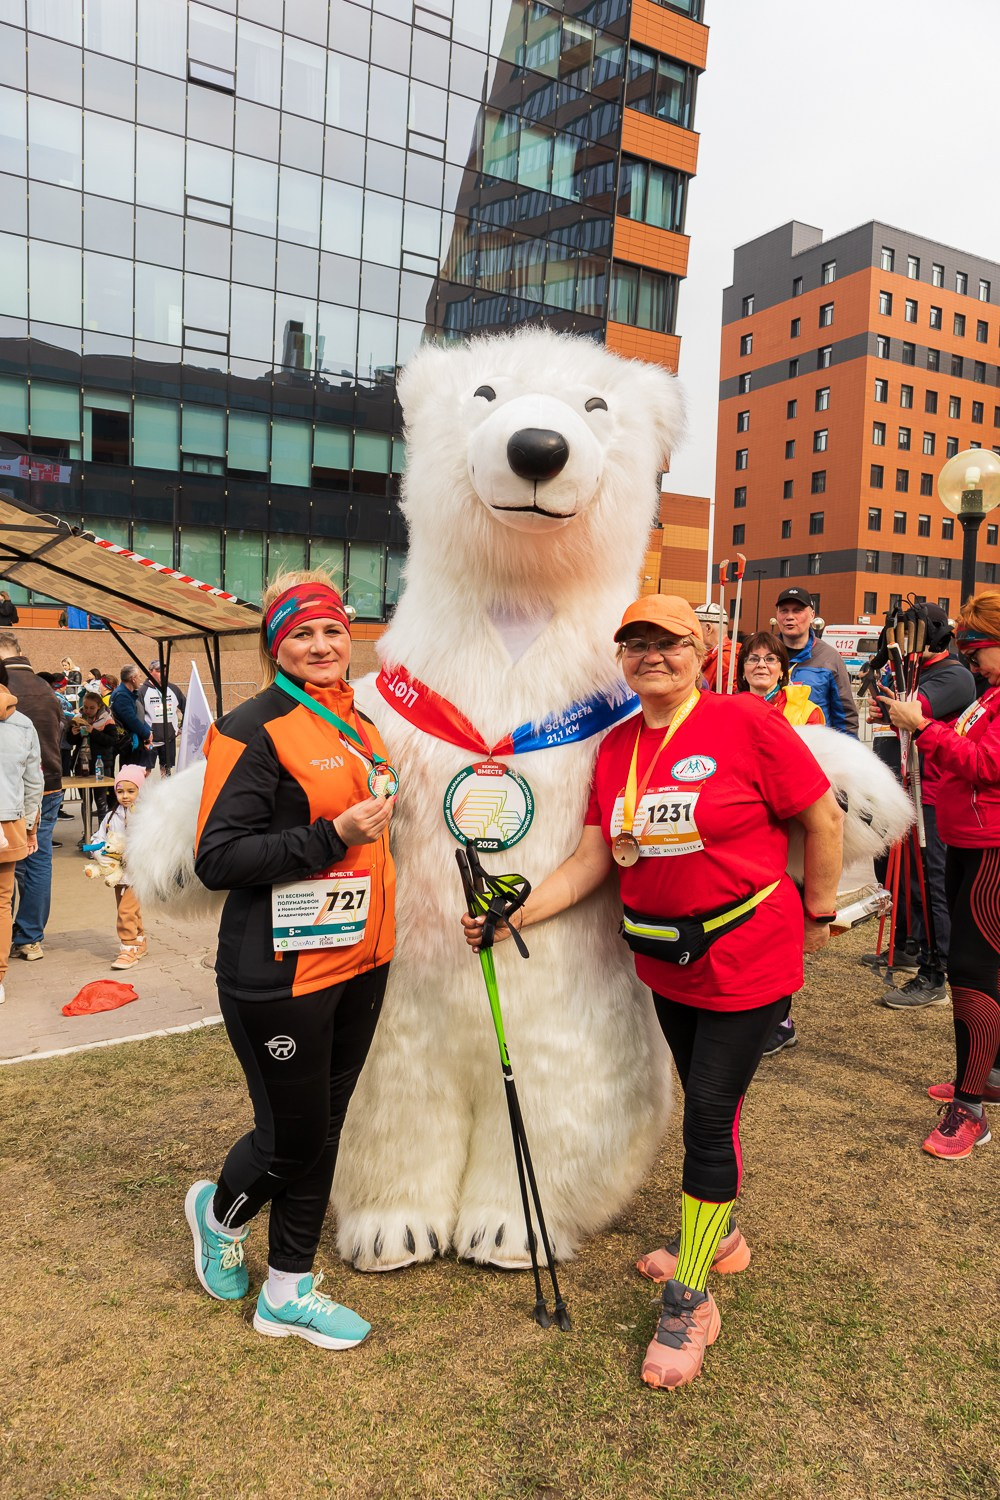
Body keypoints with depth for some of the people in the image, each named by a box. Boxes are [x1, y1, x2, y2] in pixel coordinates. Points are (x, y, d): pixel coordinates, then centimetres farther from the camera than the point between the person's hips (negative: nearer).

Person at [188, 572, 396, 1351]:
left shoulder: (360, 725, 11)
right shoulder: (253, 730, -14)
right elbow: (217, 859, -20)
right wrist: (332, 838, -24)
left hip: (360, 963, 7)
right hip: (283, 972, -7)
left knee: (324, 1127, 17)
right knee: (292, 1137, 8)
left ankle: (290, 1289, 38)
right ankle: (220, 1214, 42)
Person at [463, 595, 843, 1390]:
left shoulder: (745, 723, -16)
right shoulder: (616, 747, 1)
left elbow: (823, 820, -8)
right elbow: (592, 859, 1)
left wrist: (818, 914, -1)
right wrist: (513, 915, -9)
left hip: (747, 958, -5)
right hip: (666, 962, 6)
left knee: (708, 1119, 0)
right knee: (708, 1105, 22)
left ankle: (690, 1303, 19)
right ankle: (720, 1235, 47)